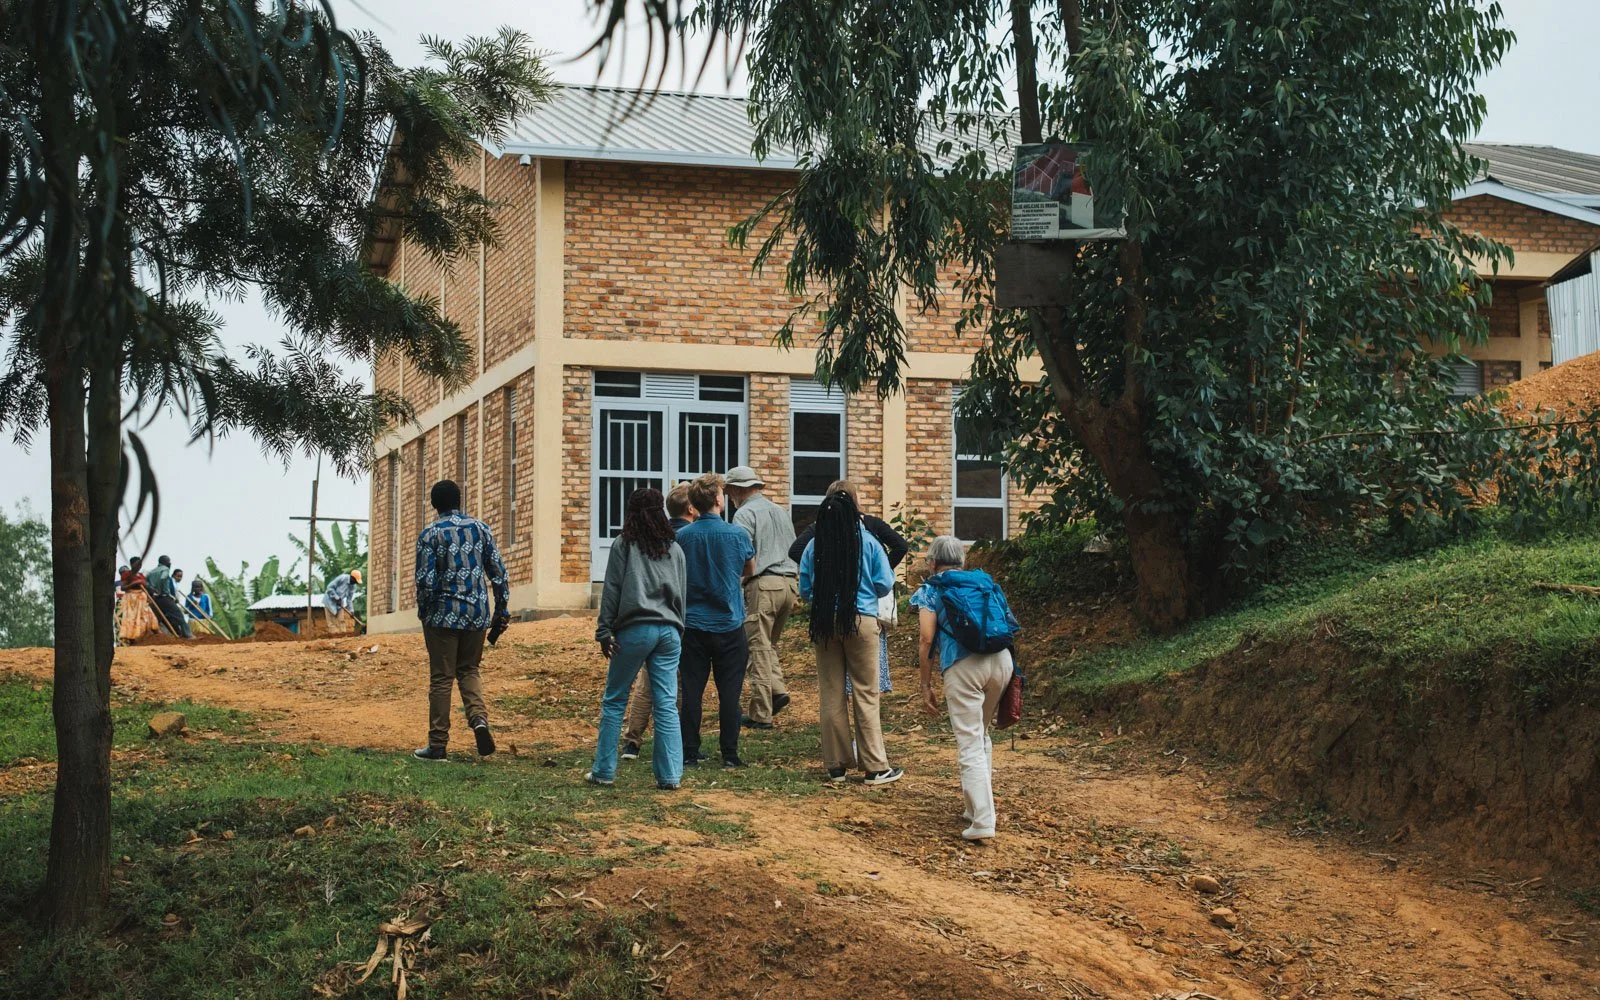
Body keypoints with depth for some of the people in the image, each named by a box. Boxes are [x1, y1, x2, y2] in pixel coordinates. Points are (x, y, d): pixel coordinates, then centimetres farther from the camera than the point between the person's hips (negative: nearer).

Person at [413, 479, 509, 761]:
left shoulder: (430, 534, -7)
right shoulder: (480, 528, 4)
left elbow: (425, 580, -12)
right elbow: (498, 571, 3)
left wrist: (423, 612, 4)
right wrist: (501, 609, 11)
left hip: (444, 616, -3)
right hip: (477, 615, 3)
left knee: (441, 678, 4)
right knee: (468, 670, 19)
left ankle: (438, 745, 8)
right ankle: (479, 719, -6)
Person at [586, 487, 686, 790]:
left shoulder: (623, 545, 1)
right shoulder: (674, 549, 12)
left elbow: (611, 591, -3)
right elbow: (682, 593, 15)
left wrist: (604, 631, 0)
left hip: (634, 629, -3)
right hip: (669, 630, 3)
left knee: (614, 701, 8)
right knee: (667, 705, 3)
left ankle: (604, 771, 10)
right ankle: (670, 775, 1)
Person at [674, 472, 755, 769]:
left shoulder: (682, 537, -5)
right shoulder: (738, 535, -7)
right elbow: (750, 571, 11)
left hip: (693, 625, 1)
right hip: (729, 625, -1)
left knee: (692, 691, 5)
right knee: (729, 692, 4)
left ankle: (690, 754, 7)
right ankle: (730, 754, 6)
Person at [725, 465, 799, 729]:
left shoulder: (745, 513, -4)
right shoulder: (781, 512, 20)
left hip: (763, 583, -7)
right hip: (789, 583, 7)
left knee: (759, 647, -3)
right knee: (769, 643, 18)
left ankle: (760, 714, -3)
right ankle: (778, 690, -3)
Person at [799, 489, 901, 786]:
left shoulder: (814, 546, 0)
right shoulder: (868, 543, -3)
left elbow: (804, 589, 6)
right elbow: (885, 585, 0)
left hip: (825, 622, 2)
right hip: (861, 620, -2)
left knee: (831, 694, 9)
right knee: (865, 694, 2)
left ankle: (836, 764, 13)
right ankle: (875, 767, 4)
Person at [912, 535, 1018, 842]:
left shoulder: (932, 590, 12)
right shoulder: (986, 582, 24)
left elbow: (926, 639, 1)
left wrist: (926, 685, 6)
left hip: (963, 664, -5)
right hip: (1001, 660, 5)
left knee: (970, 744, -3)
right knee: (981, 735, 23)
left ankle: (983, 822, -11)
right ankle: (976, 807, 28)